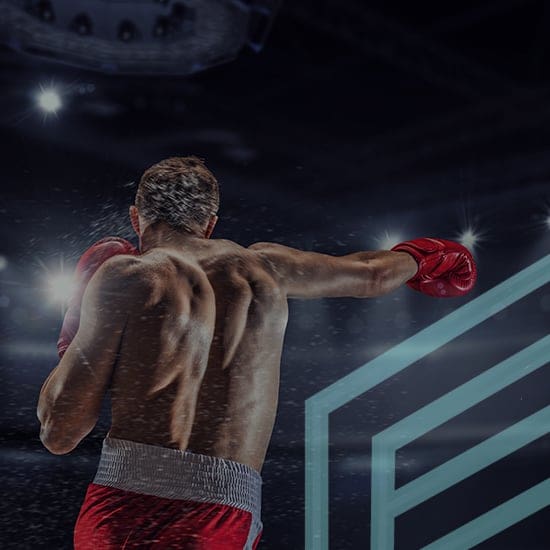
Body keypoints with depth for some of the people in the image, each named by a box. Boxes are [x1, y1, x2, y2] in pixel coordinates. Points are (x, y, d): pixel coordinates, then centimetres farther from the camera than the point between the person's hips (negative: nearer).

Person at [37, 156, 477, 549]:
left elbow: (59, 433, -1)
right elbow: (372, 275, 33)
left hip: (121, 507, -2)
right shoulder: (261, 266, 13)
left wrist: (73, 335, 15)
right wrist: (418, 258, 55)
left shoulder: (124, 276, 1)